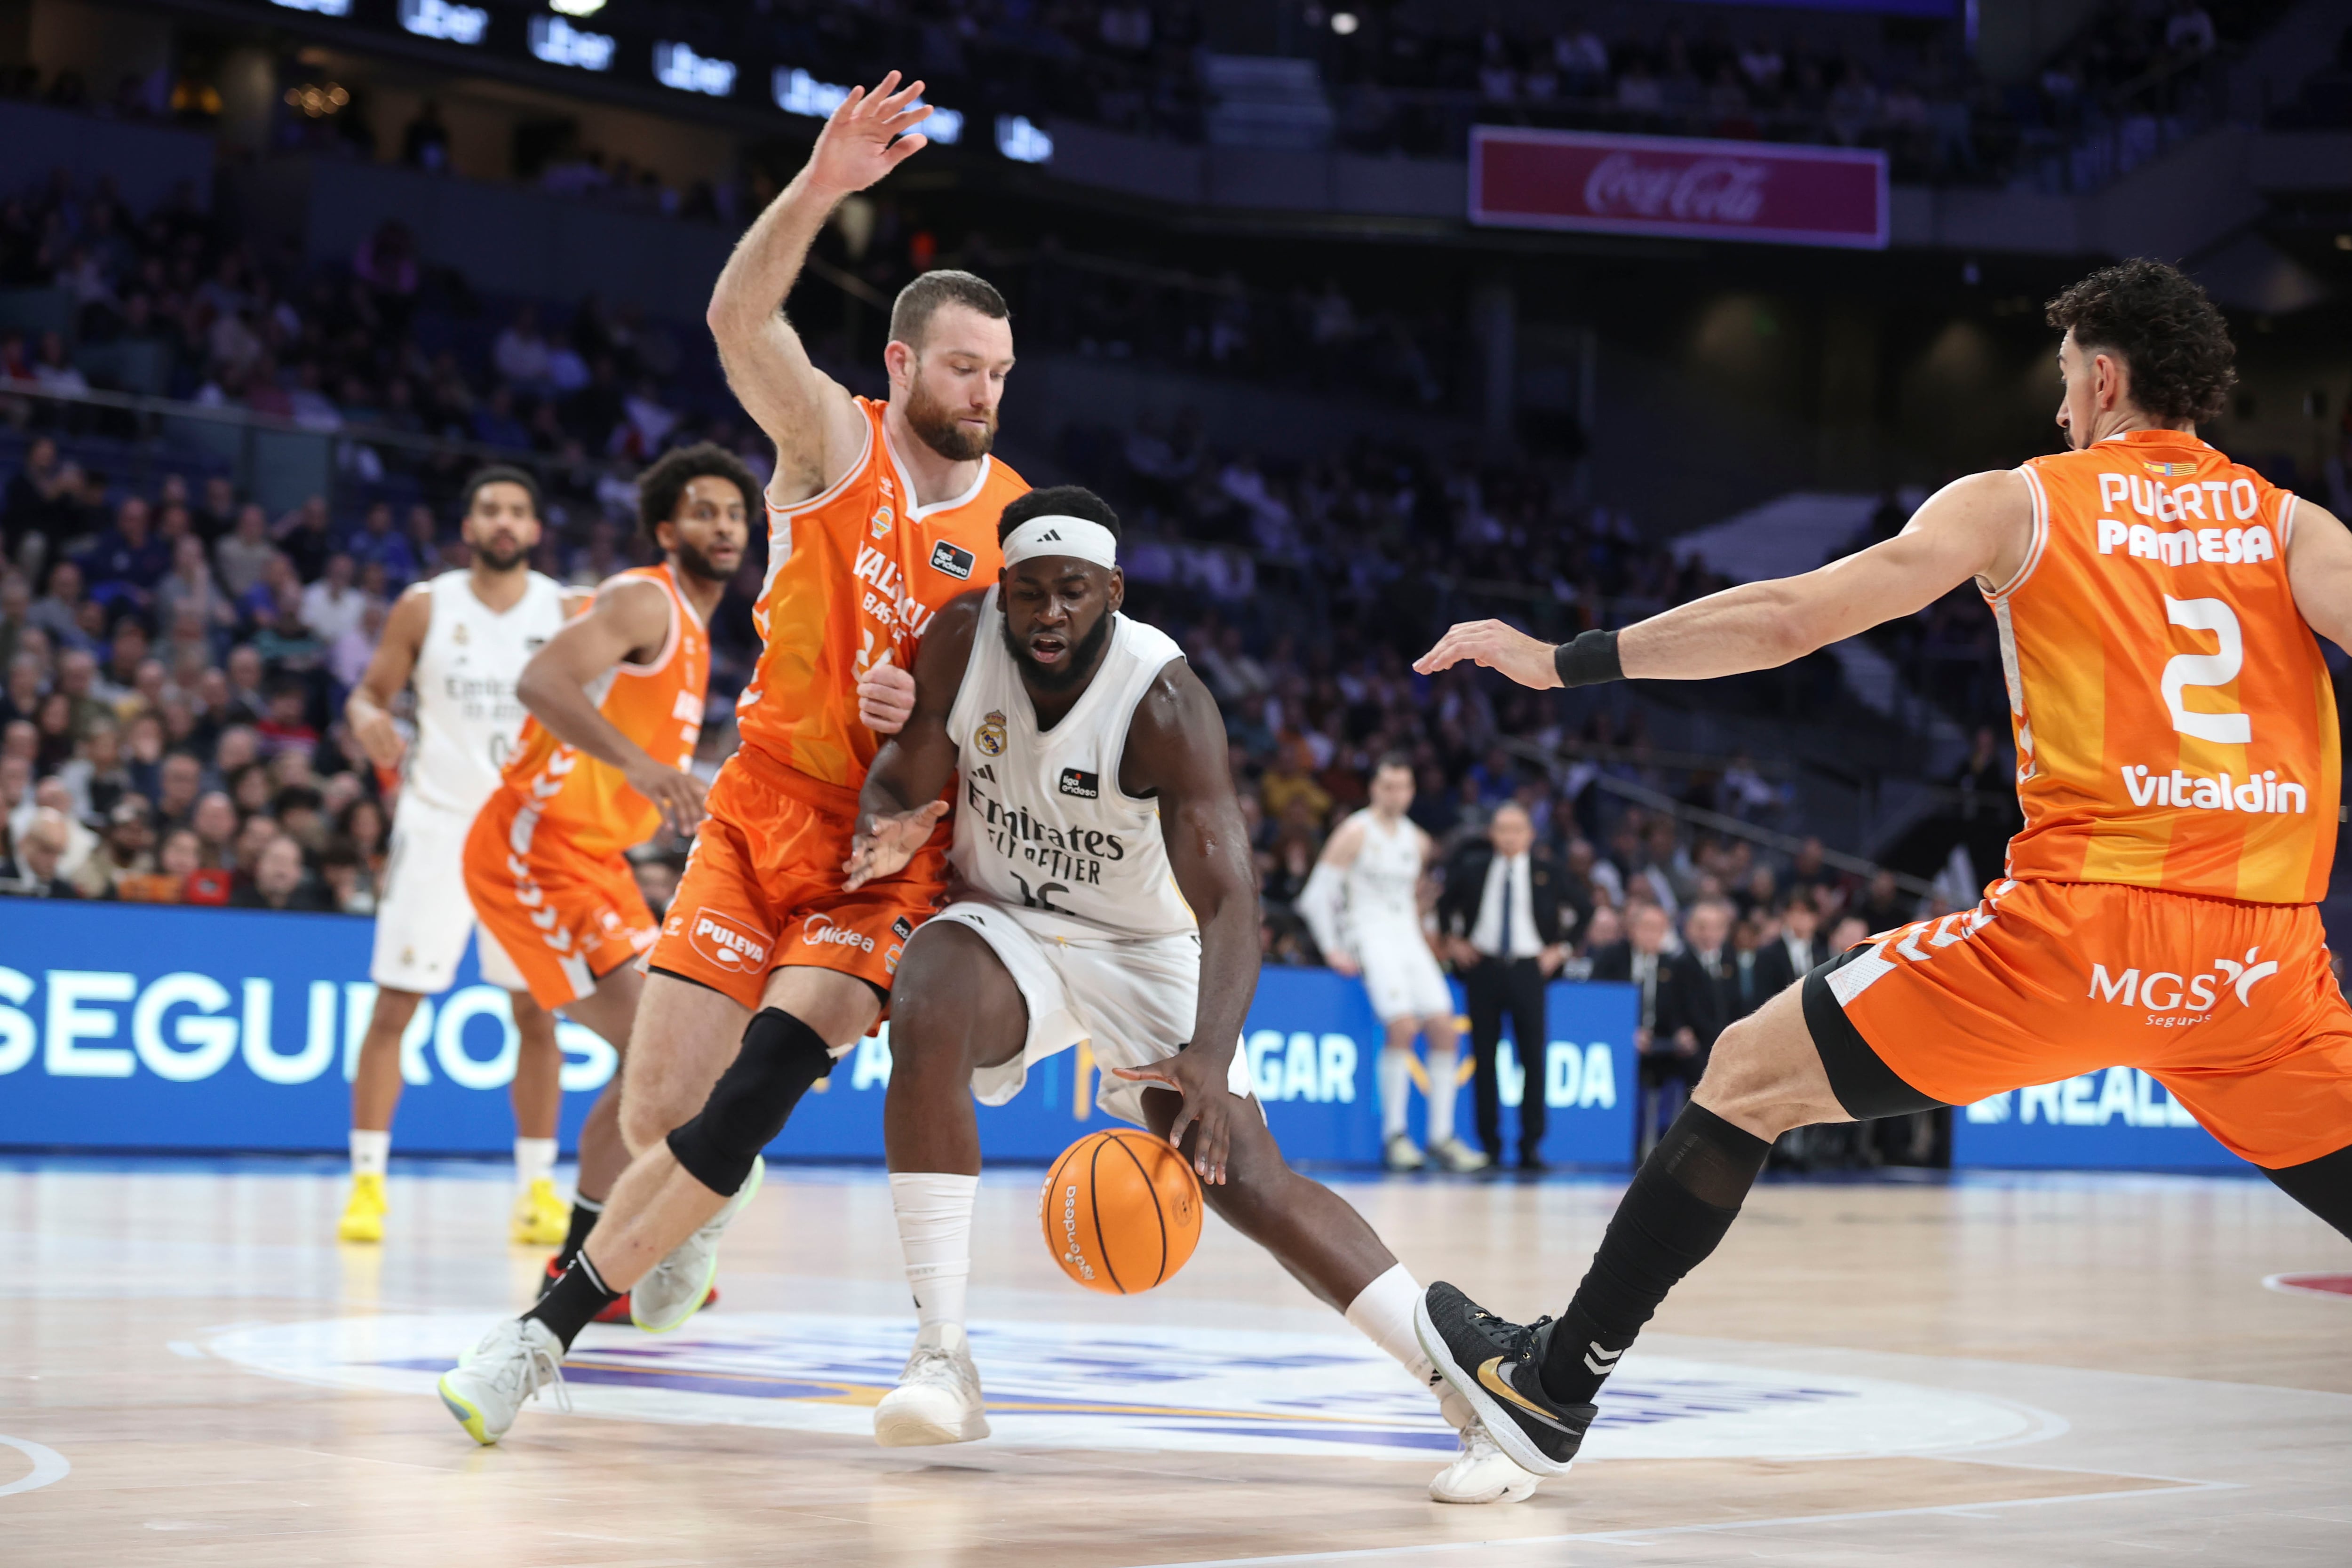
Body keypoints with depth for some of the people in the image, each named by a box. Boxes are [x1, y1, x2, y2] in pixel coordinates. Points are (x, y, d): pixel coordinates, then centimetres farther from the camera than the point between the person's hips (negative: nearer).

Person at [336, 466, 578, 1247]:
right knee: (393, 1004, -4)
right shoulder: (424, 608, 0)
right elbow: (370, 693, 6)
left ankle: (537, 1185, 9)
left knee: (537, 1010, 2)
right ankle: (367, 1180, 2)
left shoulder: (565, 611, 1)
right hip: (439, 821, -1)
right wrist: (368, 722, -17)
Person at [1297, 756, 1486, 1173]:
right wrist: (1332, 949, -12)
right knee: (1402, 1024, -24)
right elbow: (1316, 896, -7)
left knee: (1445, 1028, -5)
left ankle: (1442, 1136, 1)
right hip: (1369, 935, -7)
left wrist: (1421, 933, 16)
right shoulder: (1356, 833, -5)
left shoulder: (1418, 841, 14)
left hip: (1408, 938, 7)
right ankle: (1394, 1134, -16)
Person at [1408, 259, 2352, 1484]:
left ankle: (1553, 1382, 16)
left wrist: (1563, 662, 11)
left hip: (2082, 921, -3)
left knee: (1750, 1075, 11)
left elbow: (1787, 619, 4)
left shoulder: (2017, 503, 8)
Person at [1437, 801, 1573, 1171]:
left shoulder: (1545, 868, 0)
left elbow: (1576, 910, 11)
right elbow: (1446, 902, 19)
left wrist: (1559, 949, 3)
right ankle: (1489, 1143, 8)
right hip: (1482, 965, 1)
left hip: (1528, 969, -1)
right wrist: (1454, 940, 9)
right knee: (1485, 1055, 2)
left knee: (1533, 1057, -4)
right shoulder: (1472, 864, 3)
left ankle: (1532, 1144, -1)